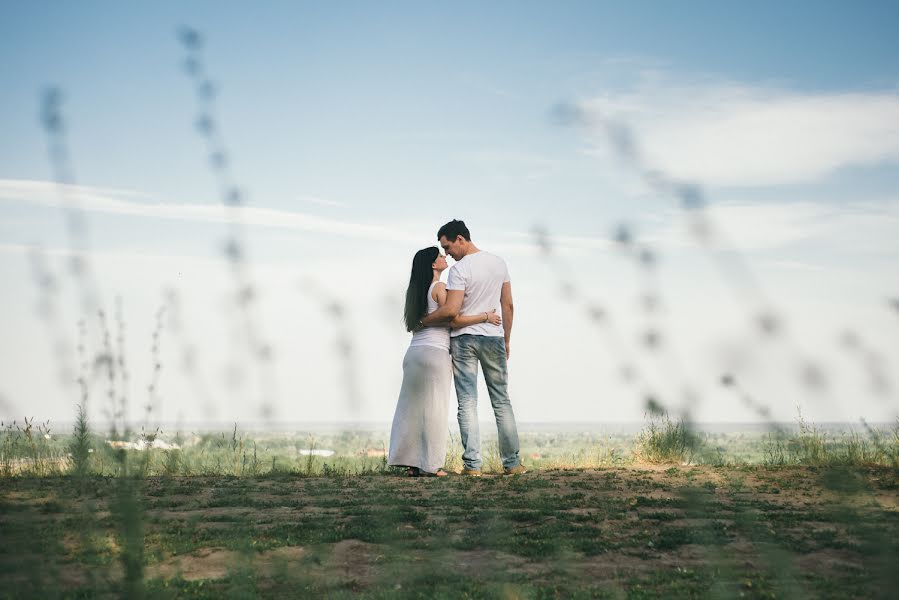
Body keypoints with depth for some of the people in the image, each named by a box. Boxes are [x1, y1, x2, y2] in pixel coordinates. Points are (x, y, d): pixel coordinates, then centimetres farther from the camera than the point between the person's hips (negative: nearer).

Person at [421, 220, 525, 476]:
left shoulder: (459, 270, -15)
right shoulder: (499, 263, 6)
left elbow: (451, 311, -22)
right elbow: (508, 305, 10)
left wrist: (423, 320, -7)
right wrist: (506, 339, 17)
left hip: (464, 339, -5)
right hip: (494, 338, 5)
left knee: (467, 403, -1)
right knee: (501, 401, 11)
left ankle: (472, 464, -5)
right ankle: (512, 463, 10)